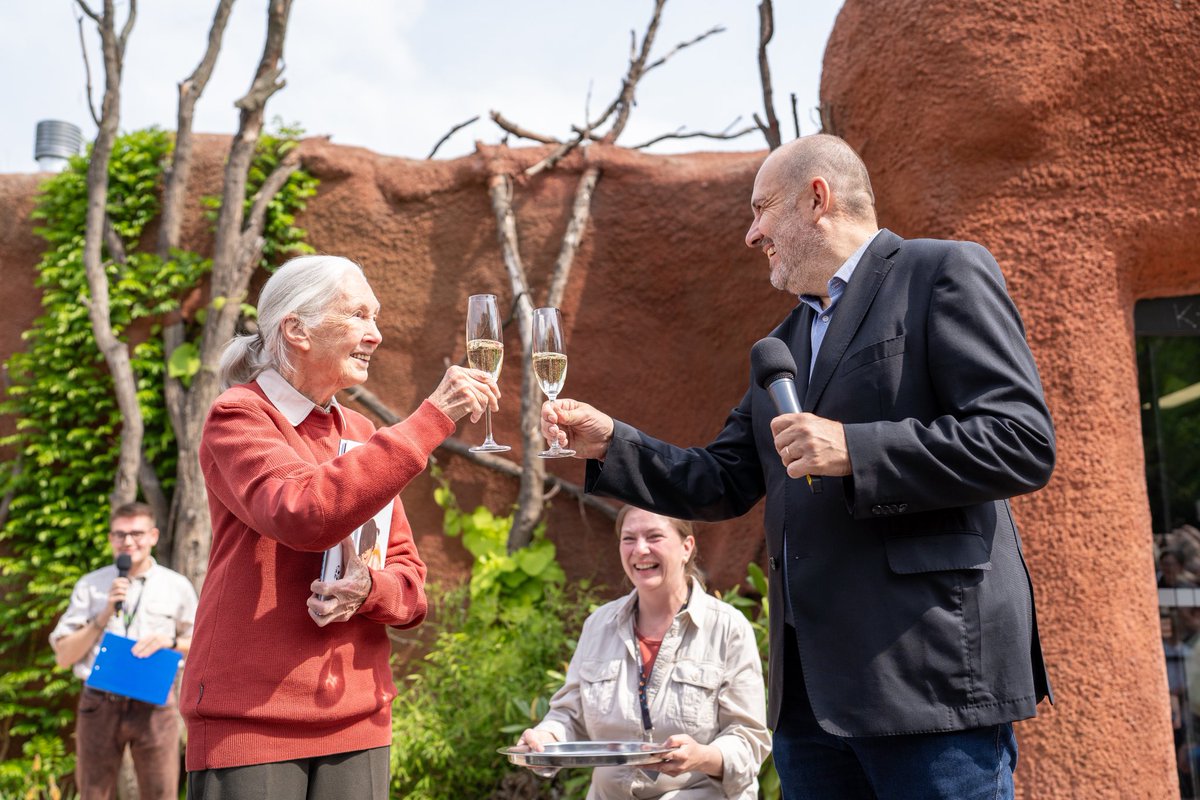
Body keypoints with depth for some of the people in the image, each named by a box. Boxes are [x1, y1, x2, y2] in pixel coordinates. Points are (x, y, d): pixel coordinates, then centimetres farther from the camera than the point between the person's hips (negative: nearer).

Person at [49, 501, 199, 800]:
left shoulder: (177, 586, 5)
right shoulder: (90, 585, 6)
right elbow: (64, 656, 4)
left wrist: (169, 641, -9)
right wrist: (104, 616, -9)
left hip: (155, 705, -1)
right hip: (99, 705, 1)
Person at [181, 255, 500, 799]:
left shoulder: (361, 434, 11)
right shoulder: (239, 417, -6)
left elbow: (409, 577, 10)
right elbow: (303, 513, -25)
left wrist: (370, 589, -13)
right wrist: (431, 419, -24)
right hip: (249, 715, -5)